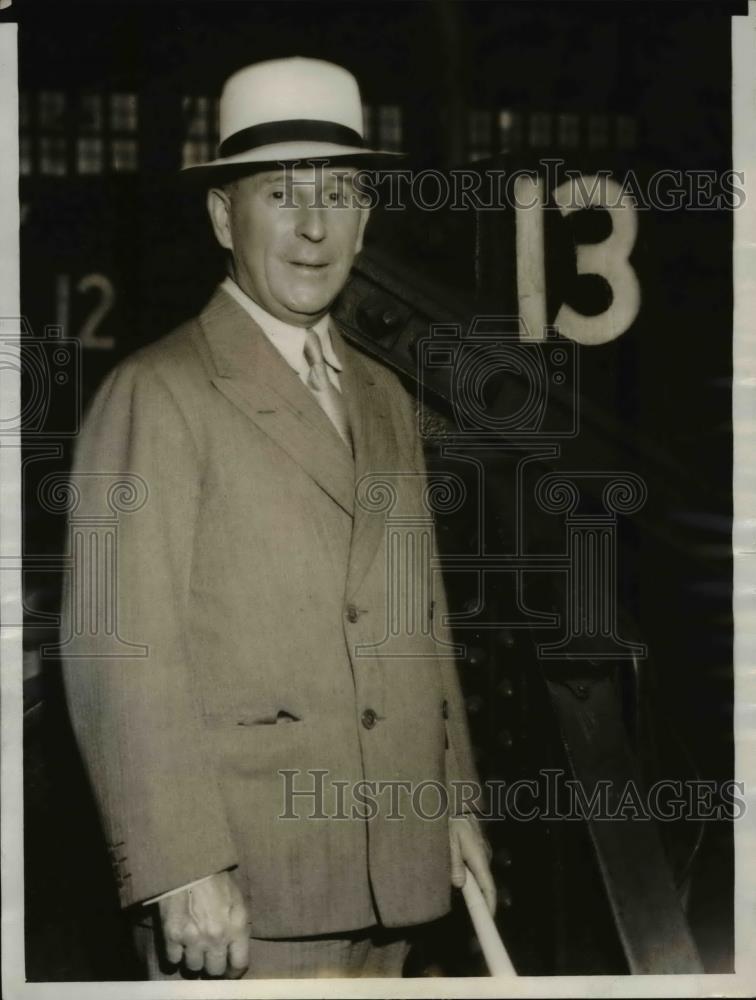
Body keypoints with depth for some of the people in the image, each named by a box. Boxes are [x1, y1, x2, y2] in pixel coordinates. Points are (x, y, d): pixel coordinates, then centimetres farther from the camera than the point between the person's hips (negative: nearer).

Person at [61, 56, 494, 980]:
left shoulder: (386, 401, 17)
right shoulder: (156, 394, -7)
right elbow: (121, 650, -13)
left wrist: (456, 800, 16)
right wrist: (182, 867, -17)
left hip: (387, 872, 7)